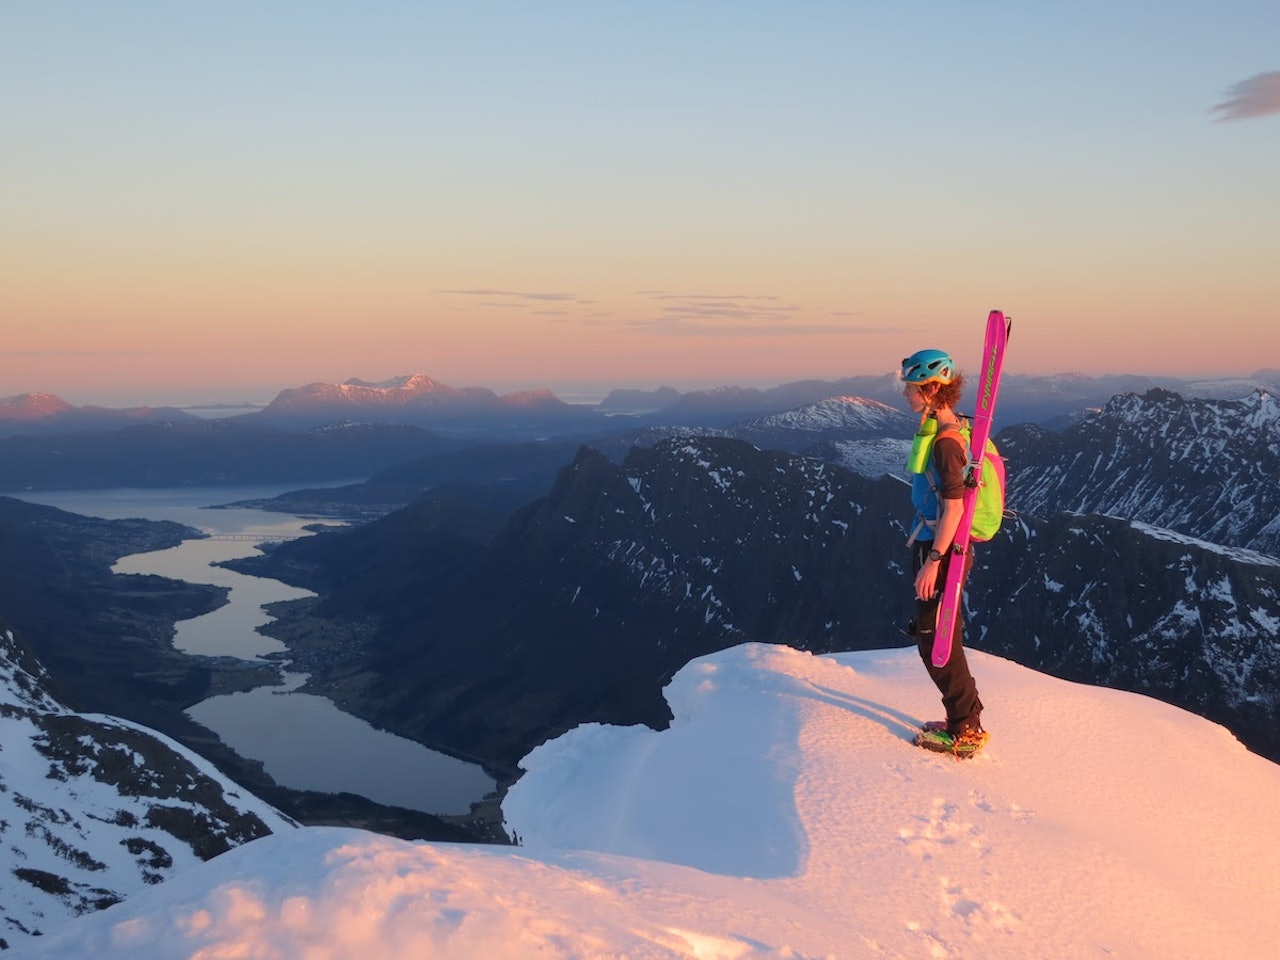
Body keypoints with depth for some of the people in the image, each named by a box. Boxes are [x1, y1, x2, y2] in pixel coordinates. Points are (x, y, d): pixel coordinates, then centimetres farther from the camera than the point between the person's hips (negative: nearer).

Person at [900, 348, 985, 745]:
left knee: (936, 643, -1)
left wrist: (933, 560, -23)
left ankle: (967, 728, 9)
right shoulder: (947, 430, 10)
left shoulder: (945, 440, -21)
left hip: (940, 553, -10)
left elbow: (954, 507, -23)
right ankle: (964, 717, 28)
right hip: (939, 549, 10)